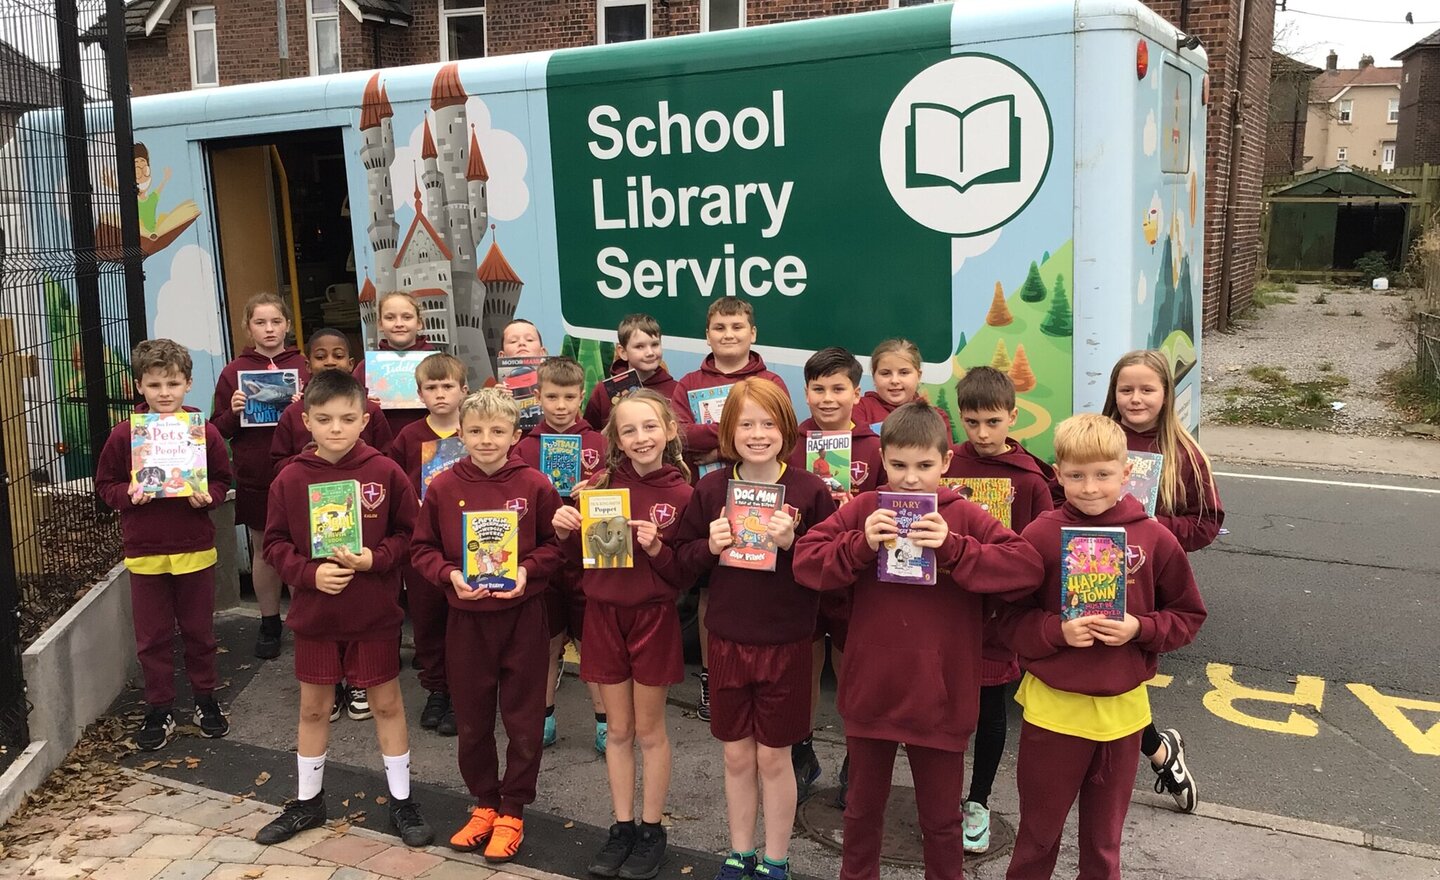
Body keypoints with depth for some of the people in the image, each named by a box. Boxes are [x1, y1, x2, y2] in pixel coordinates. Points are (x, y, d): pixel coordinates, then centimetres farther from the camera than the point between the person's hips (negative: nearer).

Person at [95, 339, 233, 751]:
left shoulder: (205, 432, -5)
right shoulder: (124, 434, -5)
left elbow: (221, 480, 5)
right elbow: (105, 485, 3)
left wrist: (208, 496, -16)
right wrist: (129, 495, -17)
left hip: (195, 549, 0)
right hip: (144, 551, 0)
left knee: (199, 631, 14)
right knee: (152, 637, 10)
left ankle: (205, 699, 31)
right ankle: (159, 711, 24)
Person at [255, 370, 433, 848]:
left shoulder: (385, 472, -10)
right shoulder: (290, 479, -6)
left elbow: (409, 533, -4)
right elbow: (275, 543, 0)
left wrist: (375, 558, -19)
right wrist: (309, 573, -15)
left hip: (375, 614, -1)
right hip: (314, 614, 2)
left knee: (387, 704, 11)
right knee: (313, 707, 15)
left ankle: (402, 801, 26)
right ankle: (308, 801, 34)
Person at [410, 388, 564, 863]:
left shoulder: (535, 485, -7)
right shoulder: (443, 488, -3)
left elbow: (555, 544, 0)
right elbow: (422, 550, 3)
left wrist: (526, 569, -17)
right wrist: (450, 575, -14)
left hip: (522, 615, -2)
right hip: (466, 617, 2)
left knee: (523, 720, 7)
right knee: (471, 720, 14)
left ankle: (512, 811, 25)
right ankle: (484, 804, 34)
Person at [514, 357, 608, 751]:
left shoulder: (598, 443, -3)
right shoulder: (525, 447, 1)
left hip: (588, 559, -1)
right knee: (547, 643, 14)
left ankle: (604, 722, 21)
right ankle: (544, 719, 29)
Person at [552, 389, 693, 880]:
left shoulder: (681, 494, -10)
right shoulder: (602, 485, -2)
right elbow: (580, 557, 7)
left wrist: (657, 549, -23)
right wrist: (564, 533, -13)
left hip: (653, 618, -3)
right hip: (603, 615, 3)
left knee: (649, 731, 11)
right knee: (618, 730, 14)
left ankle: (651, 831, 27)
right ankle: (622, 828, 29)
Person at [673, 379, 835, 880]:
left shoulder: (811, 491, -9)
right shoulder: (710, 489, -2)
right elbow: (684, 556, 6)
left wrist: (792, 542, -22)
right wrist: (710, 546, -13)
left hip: (786, 643, -2)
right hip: (727, 640, 3)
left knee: (773, 757, 10)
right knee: (737, 755, 15)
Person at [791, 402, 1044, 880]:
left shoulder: (964, 516, -9)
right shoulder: (863, 509, -4)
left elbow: (1028, 566, -17)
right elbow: (804, 560, -7)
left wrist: (952, 549, -27)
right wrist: (861, 545, -22)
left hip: (938, 695, -2)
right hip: (870, 689, 2)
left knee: (940, 816, 17)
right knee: (863, 807, 22)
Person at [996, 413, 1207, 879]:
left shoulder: (1154, 538, -7)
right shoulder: (1041, 535, -11)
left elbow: (1188, 617, 3)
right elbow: (1012, 619, -5)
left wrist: (1140, 629, -14)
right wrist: (1057, 631, -22)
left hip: (1121, 707, 2)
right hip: (1052, 706, -1)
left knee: (1104, 835, 21)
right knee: (1038, 829, 16)